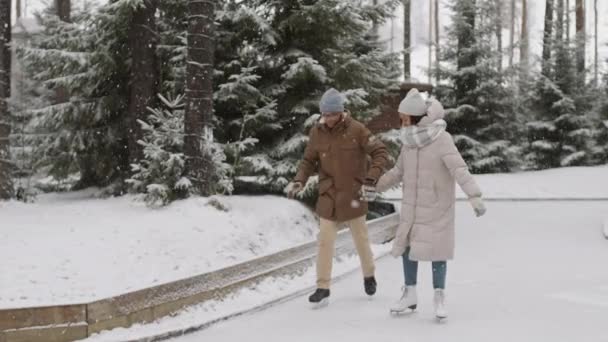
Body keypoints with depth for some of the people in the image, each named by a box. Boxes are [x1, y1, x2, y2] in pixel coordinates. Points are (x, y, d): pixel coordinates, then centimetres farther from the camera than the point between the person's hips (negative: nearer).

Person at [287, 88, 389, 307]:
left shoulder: (356, 130, -12)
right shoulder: (317, 132, -2)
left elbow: (380, 153, -9)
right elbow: (309, 161, 7)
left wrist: (370, 179, -21)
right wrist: (299, 181, -10)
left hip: (353, 195, -2)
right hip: (328, 198, 2)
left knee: (361, 240, 13)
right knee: (325, 242, -2)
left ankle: (369, 276, 36)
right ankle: (323, 288, 6)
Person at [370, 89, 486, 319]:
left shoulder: (441, 139, -18)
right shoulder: (410, 140, 1)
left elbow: (460, 169, -26)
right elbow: (399, 171, 13)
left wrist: (474, 196, -35)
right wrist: (375, 187, 17)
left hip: (437, 206, -6)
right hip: (412, 206, 6)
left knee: (436, 249, -2)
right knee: (406, 247, 8)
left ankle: (439, 298, 12)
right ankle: (410, 295, 21)